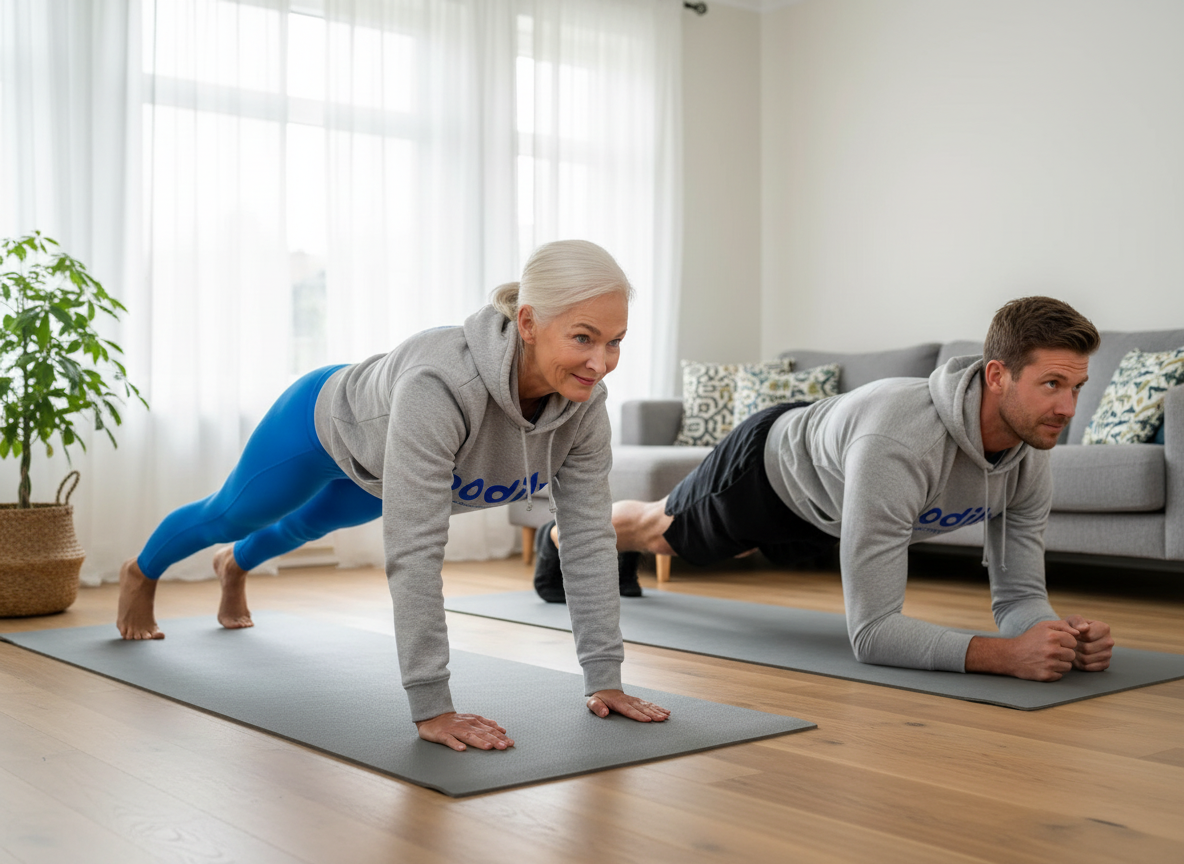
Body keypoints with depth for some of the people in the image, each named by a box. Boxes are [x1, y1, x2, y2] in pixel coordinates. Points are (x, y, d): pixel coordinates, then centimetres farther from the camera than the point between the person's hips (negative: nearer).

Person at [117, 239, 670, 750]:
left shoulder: (584, 404, -32)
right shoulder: (442, 385, -51)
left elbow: (589, 538, -26)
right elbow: (414, 551, -51)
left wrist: (605, 680, -28)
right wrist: (431, 709, -49)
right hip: (326, 422, -5)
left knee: (310, 523, 35)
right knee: (231, 514, 25)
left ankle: (234, 567, 71)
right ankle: (140, 573, 61)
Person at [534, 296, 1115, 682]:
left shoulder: (1031, 457, -29)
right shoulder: (898, 444, -53)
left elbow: (1017, 594, -22)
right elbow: (871, 630, -52)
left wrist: (1058, 633, -45)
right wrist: (1004, 655, -63)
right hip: (768, 465, -6)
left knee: (696, 541, 37)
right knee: (661, 530, 26)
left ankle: (614, 553, 73)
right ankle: (561, 535, 63)